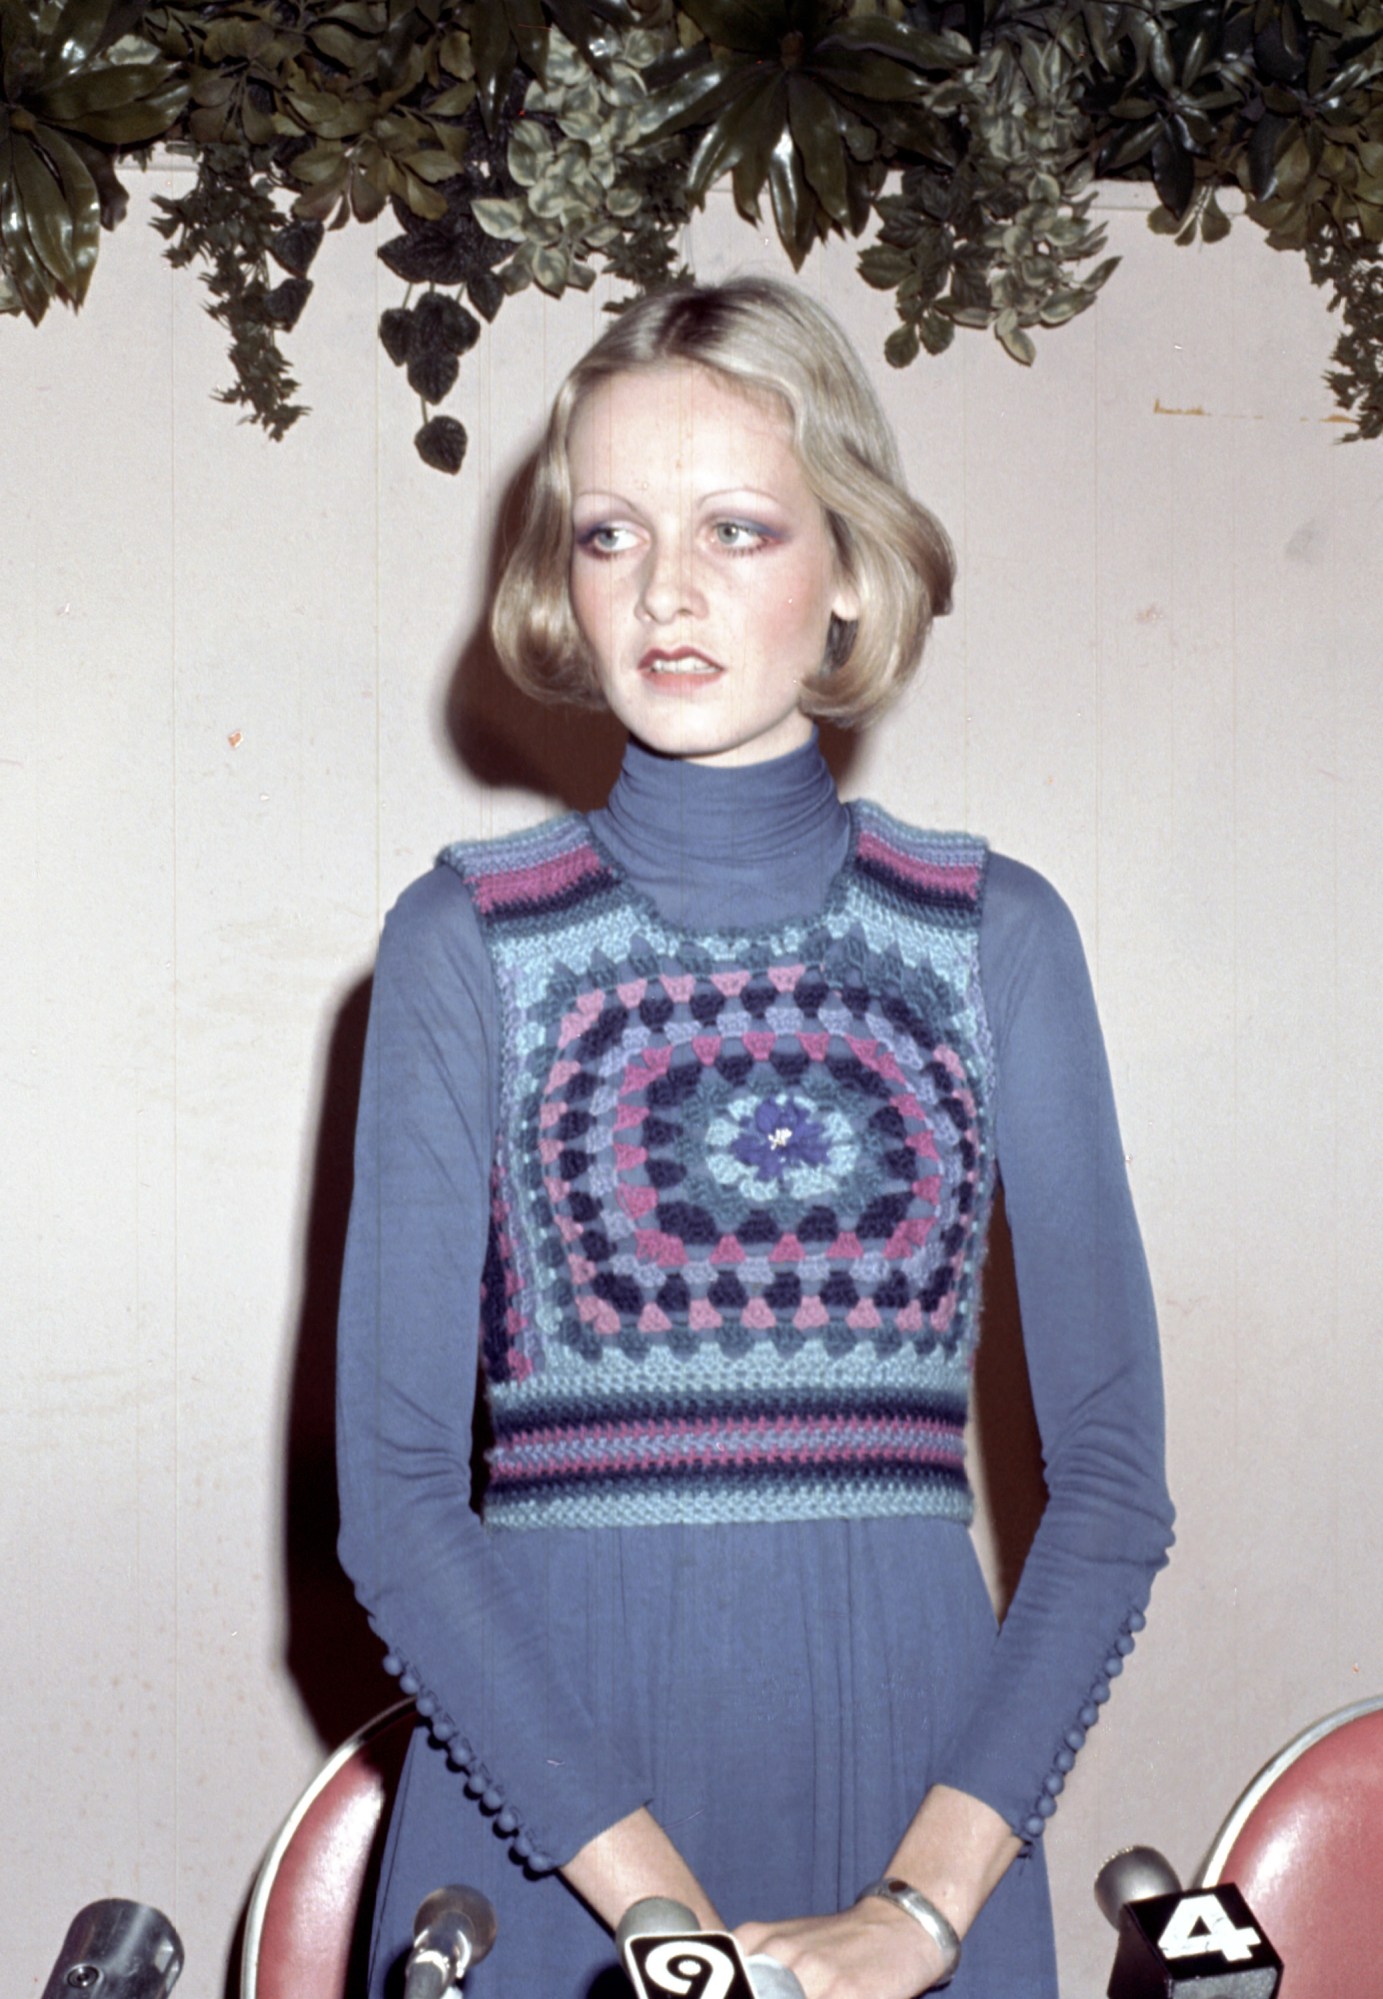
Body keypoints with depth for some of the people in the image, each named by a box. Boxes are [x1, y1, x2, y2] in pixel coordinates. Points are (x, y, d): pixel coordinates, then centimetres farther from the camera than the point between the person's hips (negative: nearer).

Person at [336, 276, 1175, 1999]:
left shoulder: (998, 937, 2)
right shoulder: (467, 943, 0)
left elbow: (1111, 1475, -1)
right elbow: (392, 1489, -5)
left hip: (914, 1766, 1)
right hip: (543, 1756, -1)